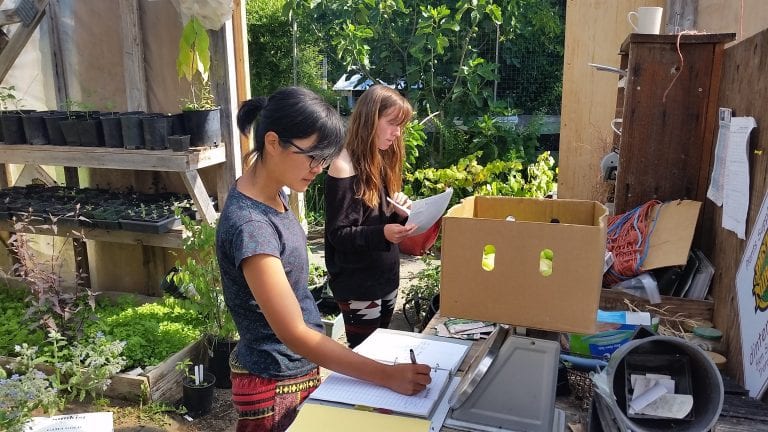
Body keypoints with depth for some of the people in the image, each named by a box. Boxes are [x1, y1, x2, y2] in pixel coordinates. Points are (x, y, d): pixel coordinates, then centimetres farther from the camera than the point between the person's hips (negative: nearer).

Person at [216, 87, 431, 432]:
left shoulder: (270, 191, -2)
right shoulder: (249, 224, -30)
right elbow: (294, 333, -29)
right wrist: (387, 375, -29)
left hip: (301, 365, 8)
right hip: (275, 384, -8)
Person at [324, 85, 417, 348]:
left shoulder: (382, 161, 7)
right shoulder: (344, 167, -18)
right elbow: (338, 234, -19)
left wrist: (400, 213, -9)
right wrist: (382, 234, -34)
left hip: (387, 277, 8)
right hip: (358, 285, -8)